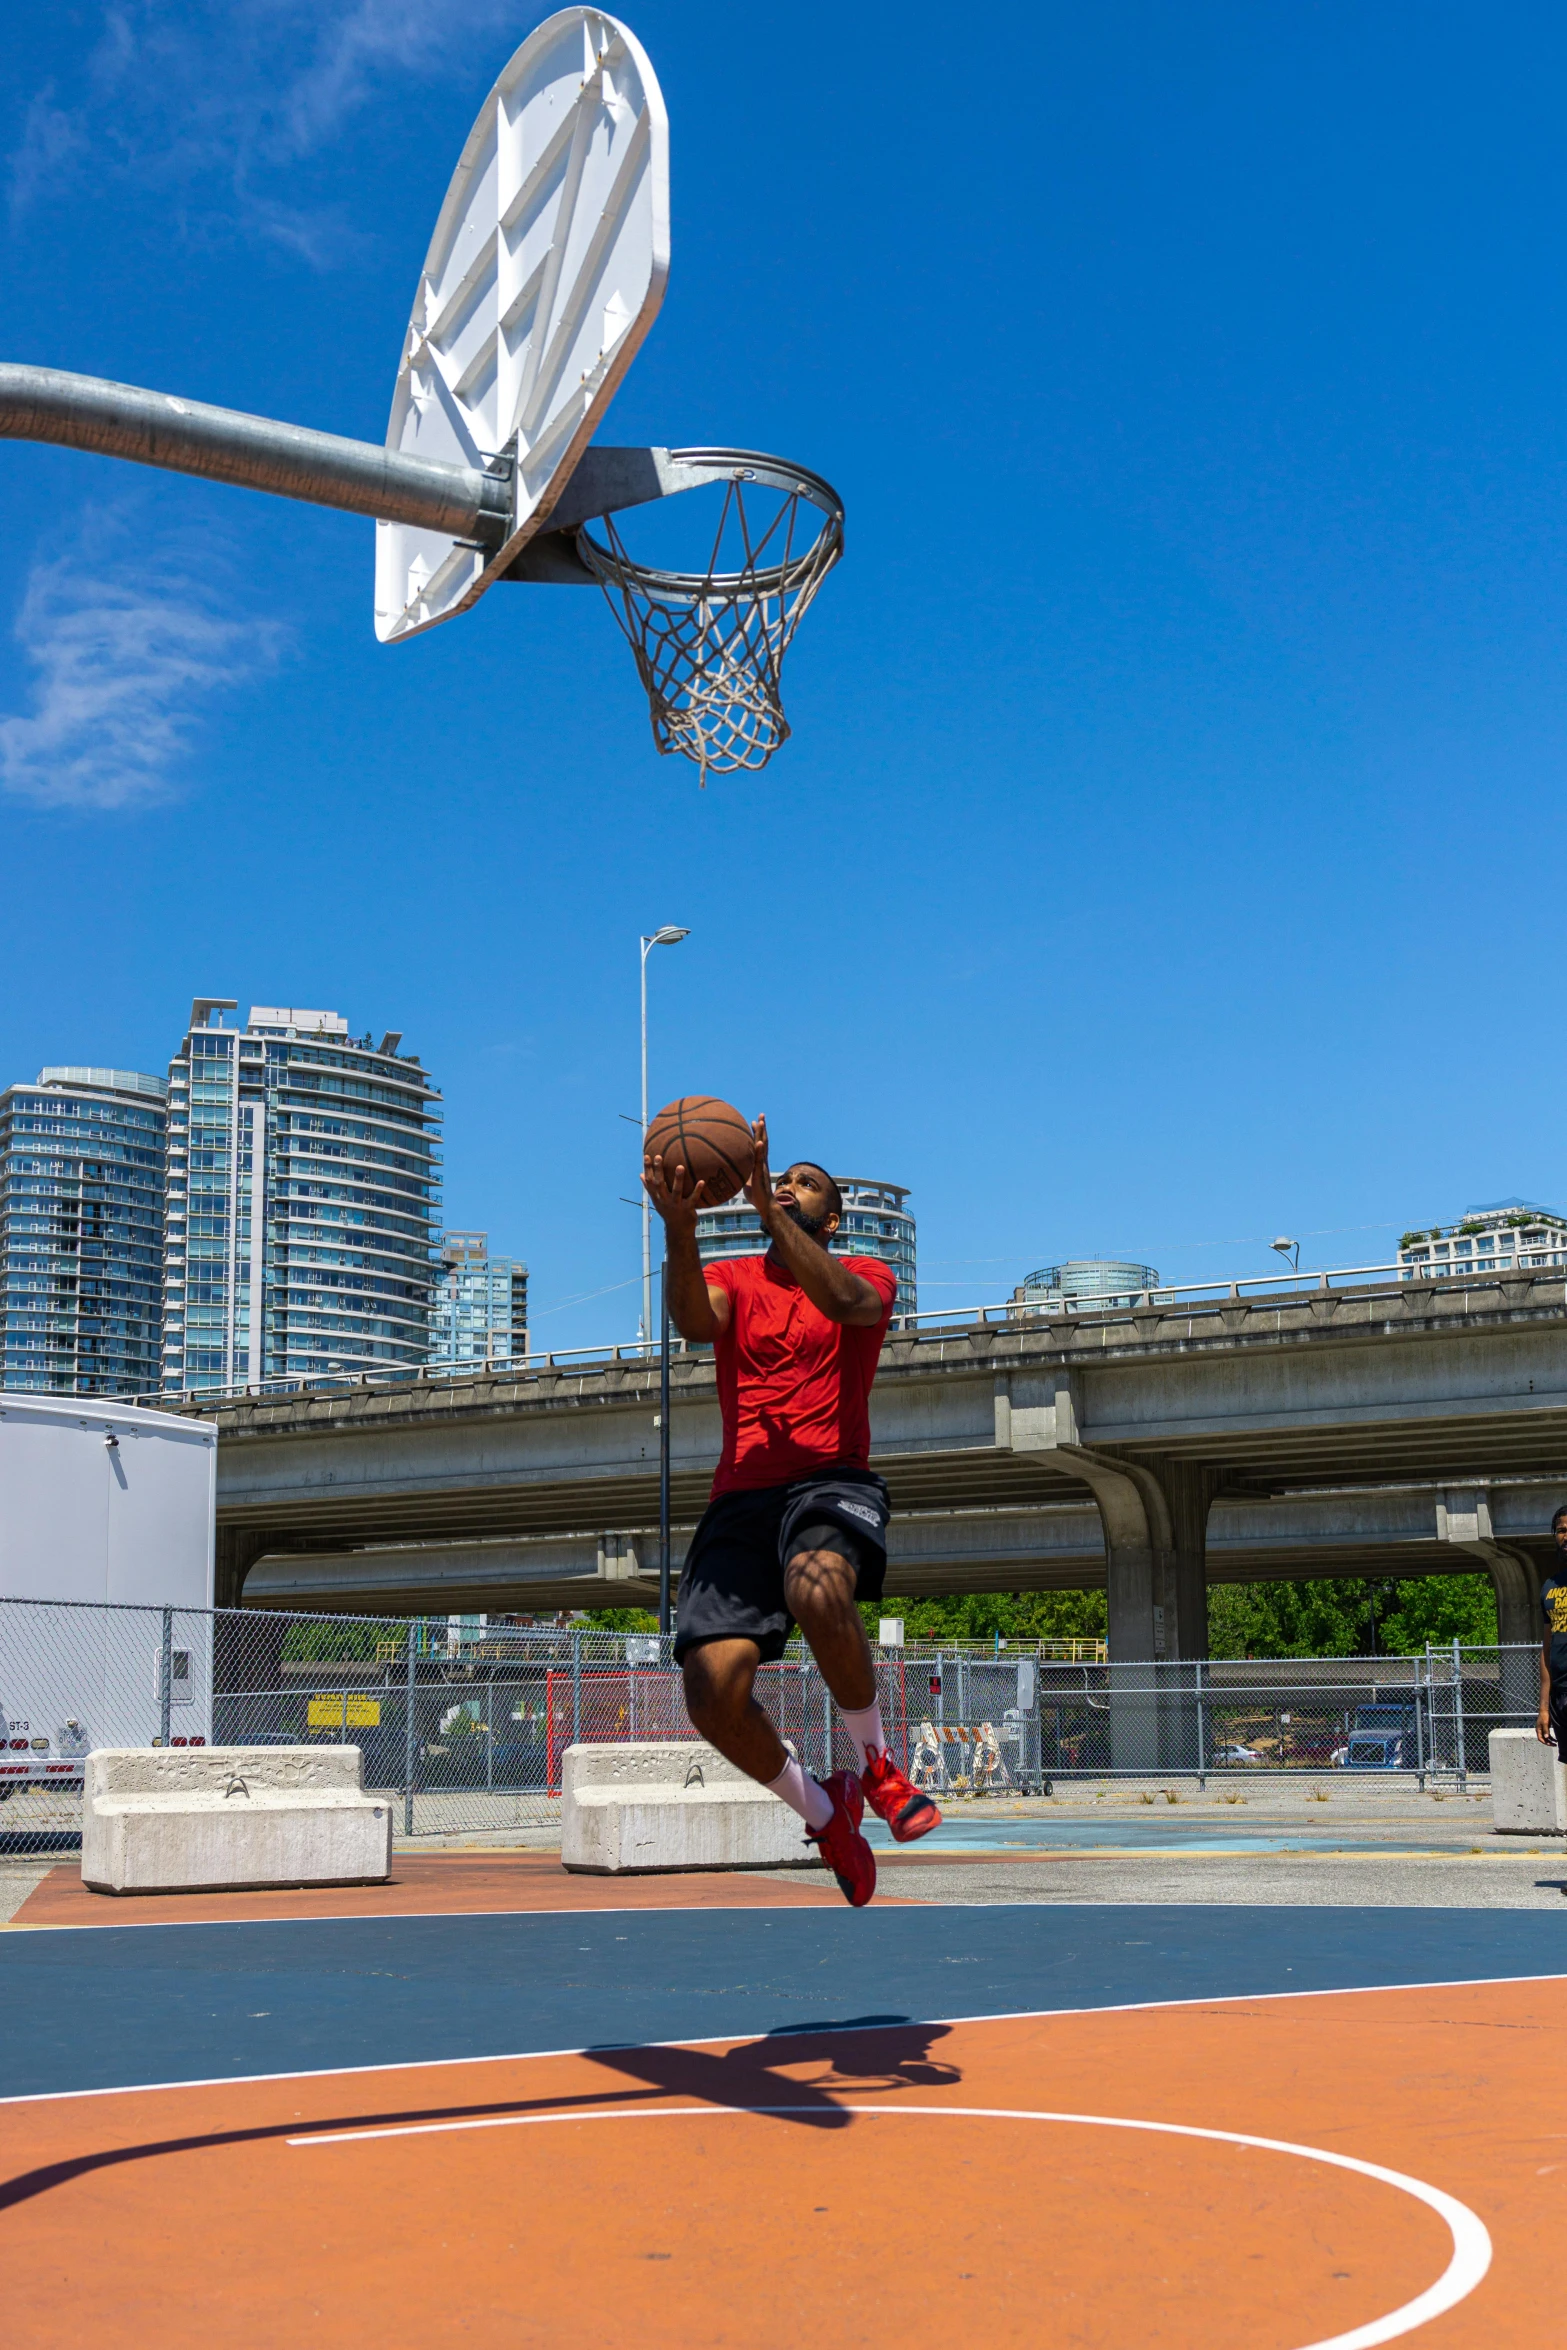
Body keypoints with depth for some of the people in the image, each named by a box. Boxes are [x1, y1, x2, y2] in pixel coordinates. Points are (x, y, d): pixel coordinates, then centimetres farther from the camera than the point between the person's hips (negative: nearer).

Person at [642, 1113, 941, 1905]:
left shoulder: (867, 1275, 11)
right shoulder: (733, 1278, 16)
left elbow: (843, 1300, -15)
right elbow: (694, 1321, -9)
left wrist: (767, 1208, -23)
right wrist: (679, 1227, -26)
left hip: (832, 1481, -3)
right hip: (742, 1494, 3)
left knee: (817, 1585, -39)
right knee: (712, 1693, -15)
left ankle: (874, 1763, -12)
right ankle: (822, 1812, 15)